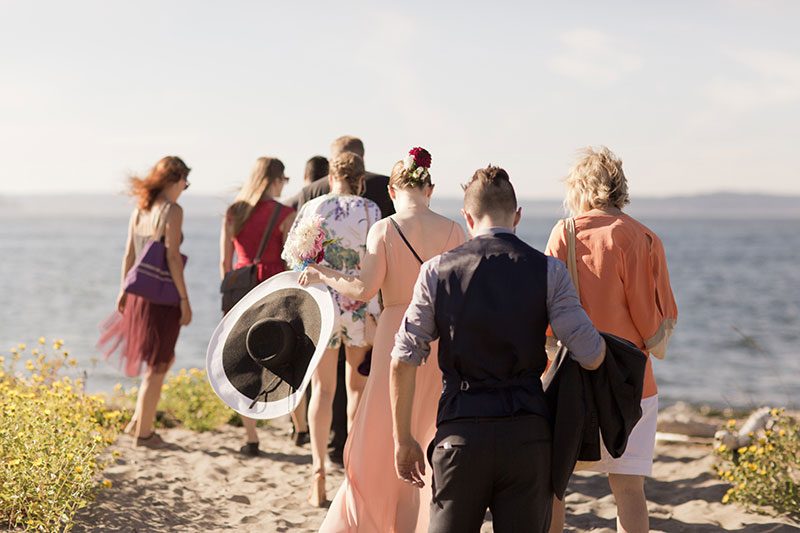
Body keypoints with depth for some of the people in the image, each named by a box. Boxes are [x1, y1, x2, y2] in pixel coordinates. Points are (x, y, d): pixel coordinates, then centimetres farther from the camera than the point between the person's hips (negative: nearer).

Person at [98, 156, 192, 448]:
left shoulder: (140, 210, 9)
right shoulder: (172, 210, -13)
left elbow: (129, 254, 11)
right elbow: (172, 257, -18)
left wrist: (124, 290, 18)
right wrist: (185, 299, -15)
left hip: (139, 292, 8)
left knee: (166, 358, 23)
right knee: (157, 367, 5)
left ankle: (138, 420, 24)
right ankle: (144, 432, 13)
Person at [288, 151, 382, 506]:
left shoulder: (312, 208, 0)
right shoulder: (369, 210, -5)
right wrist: (374, 313, -5)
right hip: (359, 306, -1)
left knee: (322, 389, 9)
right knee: (357, 388, 13)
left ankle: (319, 479, 4)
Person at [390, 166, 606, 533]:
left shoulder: (437, 271, 1)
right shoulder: (548, 271, 0)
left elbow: (403, 362, 1)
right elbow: (591, 357, -2)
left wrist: (403, 439, 9)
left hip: (460, 432, 0)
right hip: (527, 432, 0)